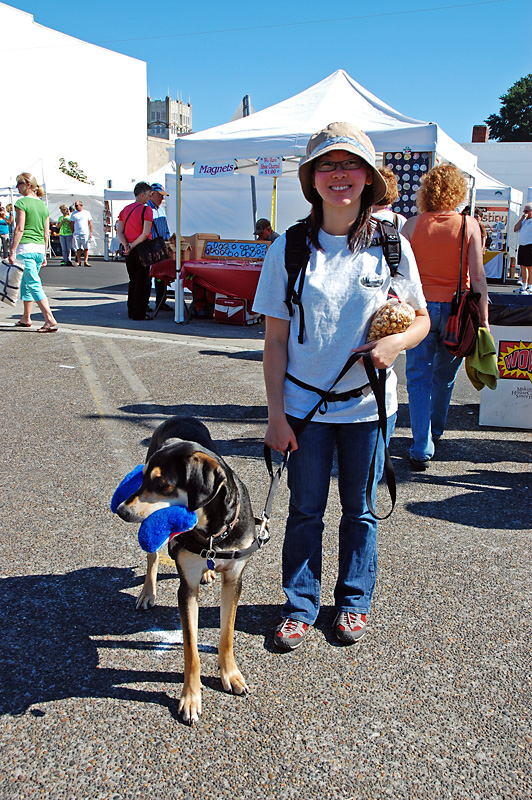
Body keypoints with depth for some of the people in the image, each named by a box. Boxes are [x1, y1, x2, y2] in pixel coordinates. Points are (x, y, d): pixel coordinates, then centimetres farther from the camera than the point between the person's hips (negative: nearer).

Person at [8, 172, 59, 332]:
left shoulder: (22, 202, -7)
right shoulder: (43, 205, 13)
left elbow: (19, 229, -14)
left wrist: (12, 251, -13)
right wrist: (44, 254, 19)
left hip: (25, 247, -7)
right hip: (40, 248, 7)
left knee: (34, 285, -9)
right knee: (25, 283, 19)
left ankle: (50, 320, -19)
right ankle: (26, 318, 27)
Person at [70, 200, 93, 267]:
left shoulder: (87, 213, 9)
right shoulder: (73, 214, 11)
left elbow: (90, 223, 9)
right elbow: (72, 224, 12)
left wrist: (91, 232, 3)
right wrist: (72, 232, 6)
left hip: (85, 233, -1)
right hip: (76, 233, 1)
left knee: (86, 248, -4)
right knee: (78, 248, 0)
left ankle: (85, 261, -1)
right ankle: (78, 261, 4)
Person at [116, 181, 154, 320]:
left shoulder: (125, 210, 10)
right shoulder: (146, 210, -10)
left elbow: (119, 232, 4)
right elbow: (146, 233, -19)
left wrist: (127, 245, -6)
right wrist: (133, 245, -12)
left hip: (130, 251, 7)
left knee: (133, 281, 16)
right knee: (142, 282, 0)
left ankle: (131, 312, 20)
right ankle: (139, 313, 2)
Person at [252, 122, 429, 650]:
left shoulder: (391, 248, -3)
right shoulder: (288, 250, -5)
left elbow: (422, 319, 6)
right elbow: (275, 340, -3)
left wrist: (397, 342, -17)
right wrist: (276, 413, -7)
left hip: (367, 406, 1)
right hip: (304, 405, 0)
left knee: (359, 511, 15)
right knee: (304, 511, 10)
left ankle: (354, 601, 35)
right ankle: (299, 606, 29)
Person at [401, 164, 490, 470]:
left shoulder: (412, 225, -4)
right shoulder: (469, 225, -6)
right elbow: (478, 276, -8)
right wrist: (483, 318, -3)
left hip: (420, 306, -1)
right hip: (454, 308, 1)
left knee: (419, 379, 2)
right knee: (445, 376, 20)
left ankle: (422, 450, -5)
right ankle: (435, 429, 39)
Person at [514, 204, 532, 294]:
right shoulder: (524, 221, 20)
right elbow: (516, 229, 12)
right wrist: (521, 219, 4)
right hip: (521, 246, 8)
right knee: (523, 266, 9)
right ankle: (524, 286, 15)